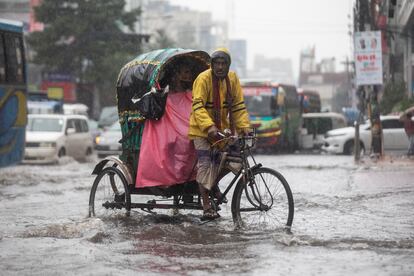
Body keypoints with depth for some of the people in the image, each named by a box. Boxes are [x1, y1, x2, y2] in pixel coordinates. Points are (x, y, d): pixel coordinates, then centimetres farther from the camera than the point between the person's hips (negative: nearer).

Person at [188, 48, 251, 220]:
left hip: (222, 128, 6)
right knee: (205, 164, -12)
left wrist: (244, 126, -10)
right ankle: (207, 208, -11)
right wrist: (209, 127, -39)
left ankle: (213, 184, 25)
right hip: (202, 128, -6)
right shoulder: (203, 79, -18)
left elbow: (238, 105, 2)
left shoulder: (232, 79, -1)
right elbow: (197, 106, -26)